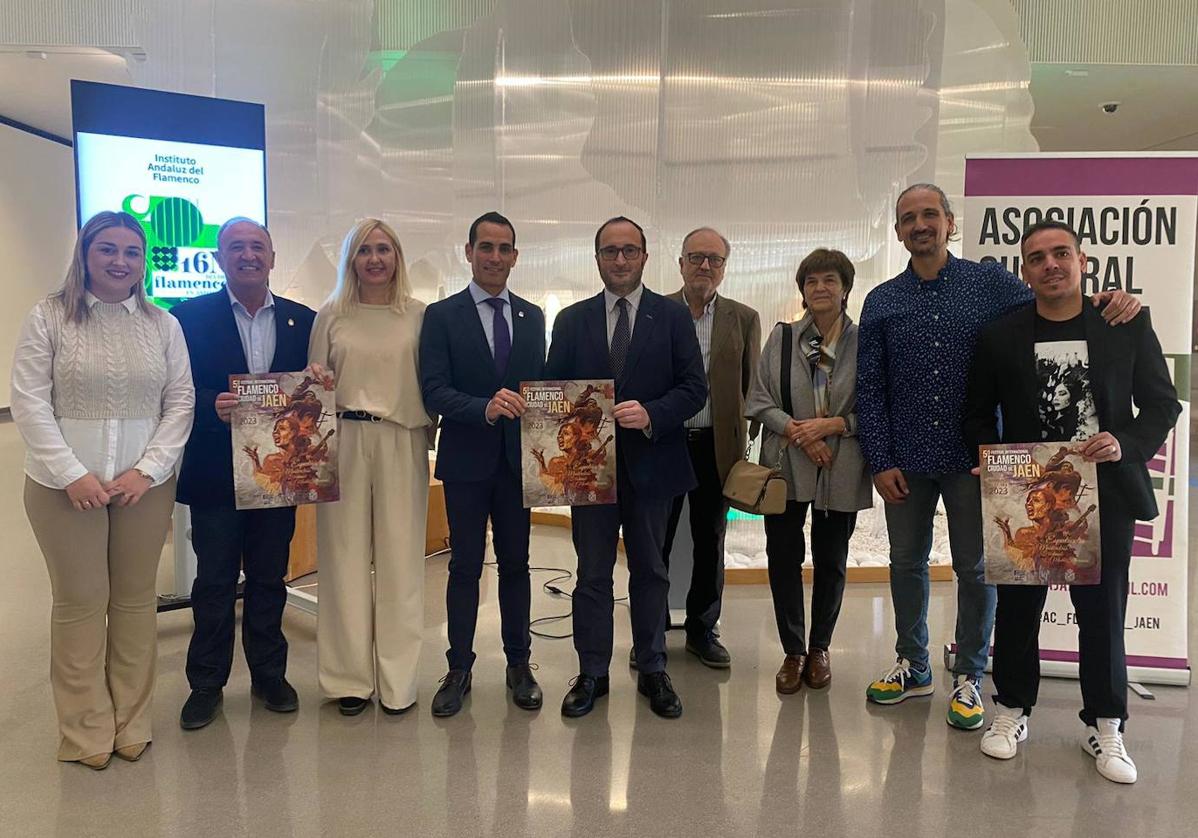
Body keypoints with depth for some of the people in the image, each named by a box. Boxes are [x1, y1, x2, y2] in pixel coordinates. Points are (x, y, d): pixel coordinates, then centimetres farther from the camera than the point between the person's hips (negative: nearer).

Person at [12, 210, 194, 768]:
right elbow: (29, 403, -4)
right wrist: (73, 473, -12)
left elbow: (180, 403, 3)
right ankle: (85, 730, 17)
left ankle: (132, 724, 21)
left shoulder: (163, 325, 6)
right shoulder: (48, 318, 0)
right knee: (80, 602, 4)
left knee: (136, 600, 8)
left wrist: (147, 469, -8)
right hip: (66, 486, -2)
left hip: (146, 485, 2)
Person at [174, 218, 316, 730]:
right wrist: (211, 406, -24)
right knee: (215, 581, 8)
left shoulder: (302, 321, 6)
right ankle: (206, 684, 22)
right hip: (215, 471, -2)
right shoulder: (190, 316, -2)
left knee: (269, 579, 13)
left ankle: (269, 676, 26)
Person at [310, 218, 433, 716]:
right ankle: (350, 677, 17)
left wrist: (430, 430, -5)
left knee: (400, 558, 3)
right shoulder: (331, 315, 8)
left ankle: (397, 680, 15)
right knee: (344, 557, 4)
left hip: (402, 443, -1)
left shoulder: (420, 315, 4)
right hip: (343, 441, 1)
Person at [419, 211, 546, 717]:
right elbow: (433, 391, -11)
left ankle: (519, 665, 24)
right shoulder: (442, 316, -2)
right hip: (466, 461, -3)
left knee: (516, 562, 11)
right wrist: (485, 408, -27)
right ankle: (459, 669, 19)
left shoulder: (532, 317, 9)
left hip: (517, 460, 3)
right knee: (465, 565, 6)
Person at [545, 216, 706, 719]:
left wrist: (651, 413, -20)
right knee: (592, 573, 8)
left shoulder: (673, 317, 2)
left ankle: (652, 670, 25)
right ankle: (592, 673, 21)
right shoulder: (571, 320, 7)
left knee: (650, 570, 11)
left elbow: (694, 388, -3)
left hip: (650, 462, -1)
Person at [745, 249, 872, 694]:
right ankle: (793, 651, 21)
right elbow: (759, 402, -1)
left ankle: (819, 648, 30)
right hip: (786, 465, 1)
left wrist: (831, 425, -16)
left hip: (841, 470, -1)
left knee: (831, 561, 12)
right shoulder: (781, 338, 2)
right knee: (783, 557, 5)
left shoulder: (864, 341, -3)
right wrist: (797, 432, -14)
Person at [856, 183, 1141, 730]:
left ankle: (968, 678, 23)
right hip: (905, 460, 2)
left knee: (975, 569, 7)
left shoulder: (991, 282, 1)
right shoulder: (881, 302, 3)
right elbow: (869, 389, 2)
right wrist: (879, 462, -4)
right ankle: (912, 666, 30)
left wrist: (1107, 303, -21)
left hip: (973, 456, -1)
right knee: (906, 562, 12)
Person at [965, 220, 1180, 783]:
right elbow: (977, 416, 7)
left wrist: (1125, 443, -15)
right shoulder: (999, 336, 0)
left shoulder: (1128, 325, 1)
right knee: (1017, 607, 11)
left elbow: (1163, 403, 4)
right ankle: (1012, 710, 29)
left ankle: (1104, 727, 26)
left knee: (1103, 611, 9)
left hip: (1105, 493, 0)